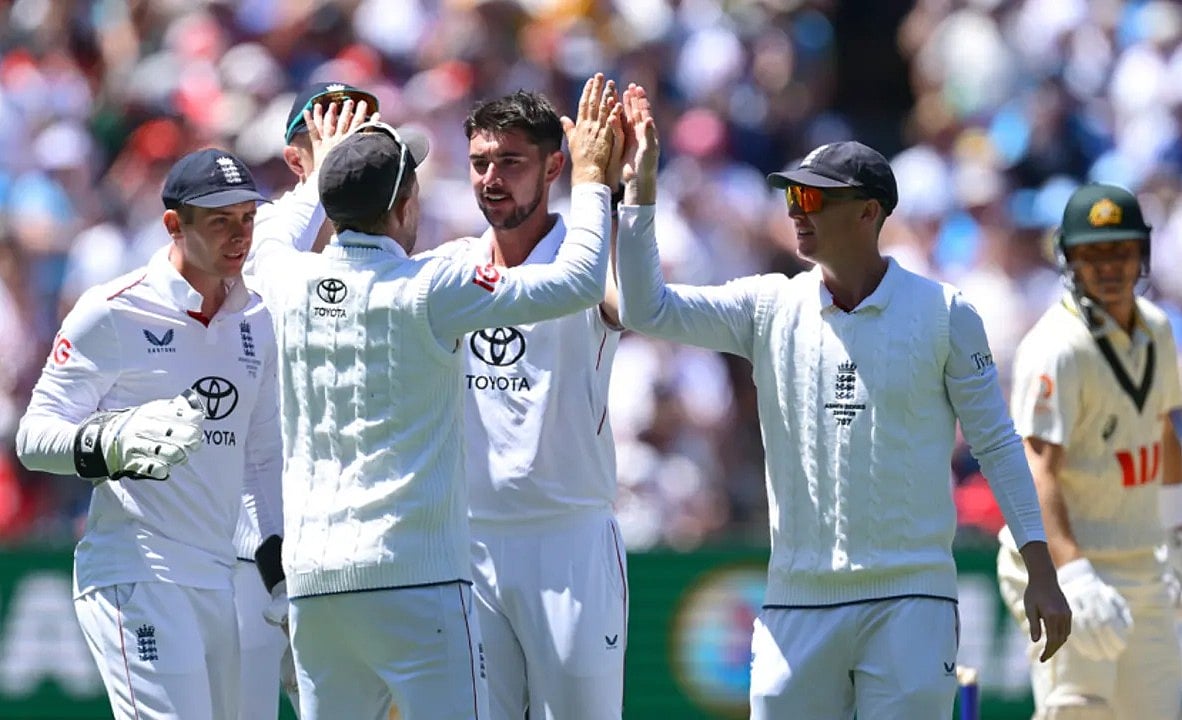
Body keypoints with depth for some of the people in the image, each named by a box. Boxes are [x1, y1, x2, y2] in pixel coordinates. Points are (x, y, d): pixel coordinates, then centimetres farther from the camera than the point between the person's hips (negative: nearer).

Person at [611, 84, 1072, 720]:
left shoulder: (944, 314, 0)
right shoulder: (771, 308, 6)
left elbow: (995, 444, 3)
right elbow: (647, 309, -1)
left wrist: (1040, 572, -2)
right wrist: (641, 187, -6)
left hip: (912, 599, -3)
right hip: (798, 598, 3)